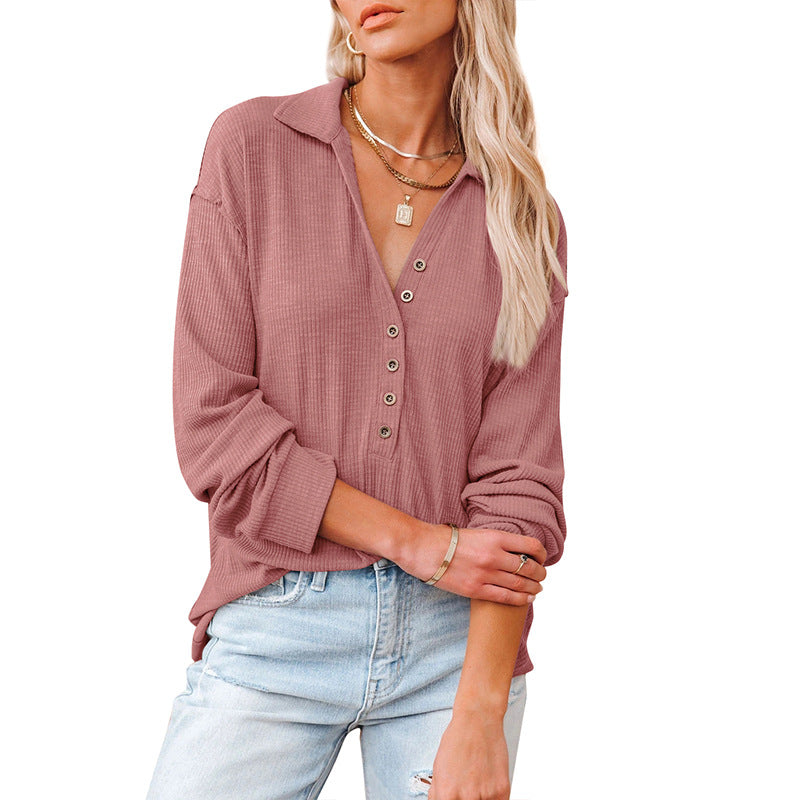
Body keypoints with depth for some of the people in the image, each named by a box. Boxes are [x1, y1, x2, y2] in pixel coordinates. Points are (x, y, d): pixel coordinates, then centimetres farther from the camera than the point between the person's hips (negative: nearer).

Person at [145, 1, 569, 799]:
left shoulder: (523, 213, 2)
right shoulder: (251, 145, -1)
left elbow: (518, 472, -4)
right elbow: (212, 420, -6)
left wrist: (479, 718, -13)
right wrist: (418, 542, -11)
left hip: (458, 636, 1)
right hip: (277, 629, -1)